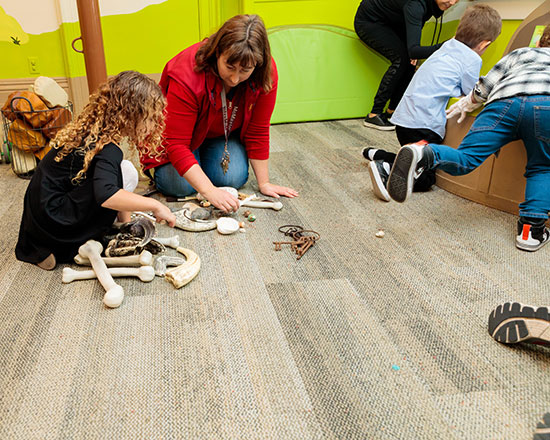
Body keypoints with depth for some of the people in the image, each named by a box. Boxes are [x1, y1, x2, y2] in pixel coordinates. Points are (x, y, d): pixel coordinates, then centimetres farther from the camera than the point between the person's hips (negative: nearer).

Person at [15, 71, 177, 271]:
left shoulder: (89, 129, 4)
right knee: (125, 172, -17)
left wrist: (124, 219, 12)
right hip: (52, 222, -8)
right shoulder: (108, 149, -23)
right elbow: (106, 196, -39)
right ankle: (81, 246, -8)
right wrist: (154, 205, -28)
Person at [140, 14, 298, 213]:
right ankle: (158, 164, 14)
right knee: (180, 186, -22)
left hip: (225, 134, 4)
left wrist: (264, 183, -15)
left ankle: (204, 156, 15)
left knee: (234, 178, -19)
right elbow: (176, 143, -37)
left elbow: (258, 132, -17)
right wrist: (210, 191, -45)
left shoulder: (266, 73, -27)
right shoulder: (186, 75, -38)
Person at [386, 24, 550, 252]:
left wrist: (465, 105, 44)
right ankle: (531, 227, -1)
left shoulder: (522, 52, 39)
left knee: (464, 159, -6)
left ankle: (423, 154, -37)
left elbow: (483, 89, 29)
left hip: (506, 100, 0)